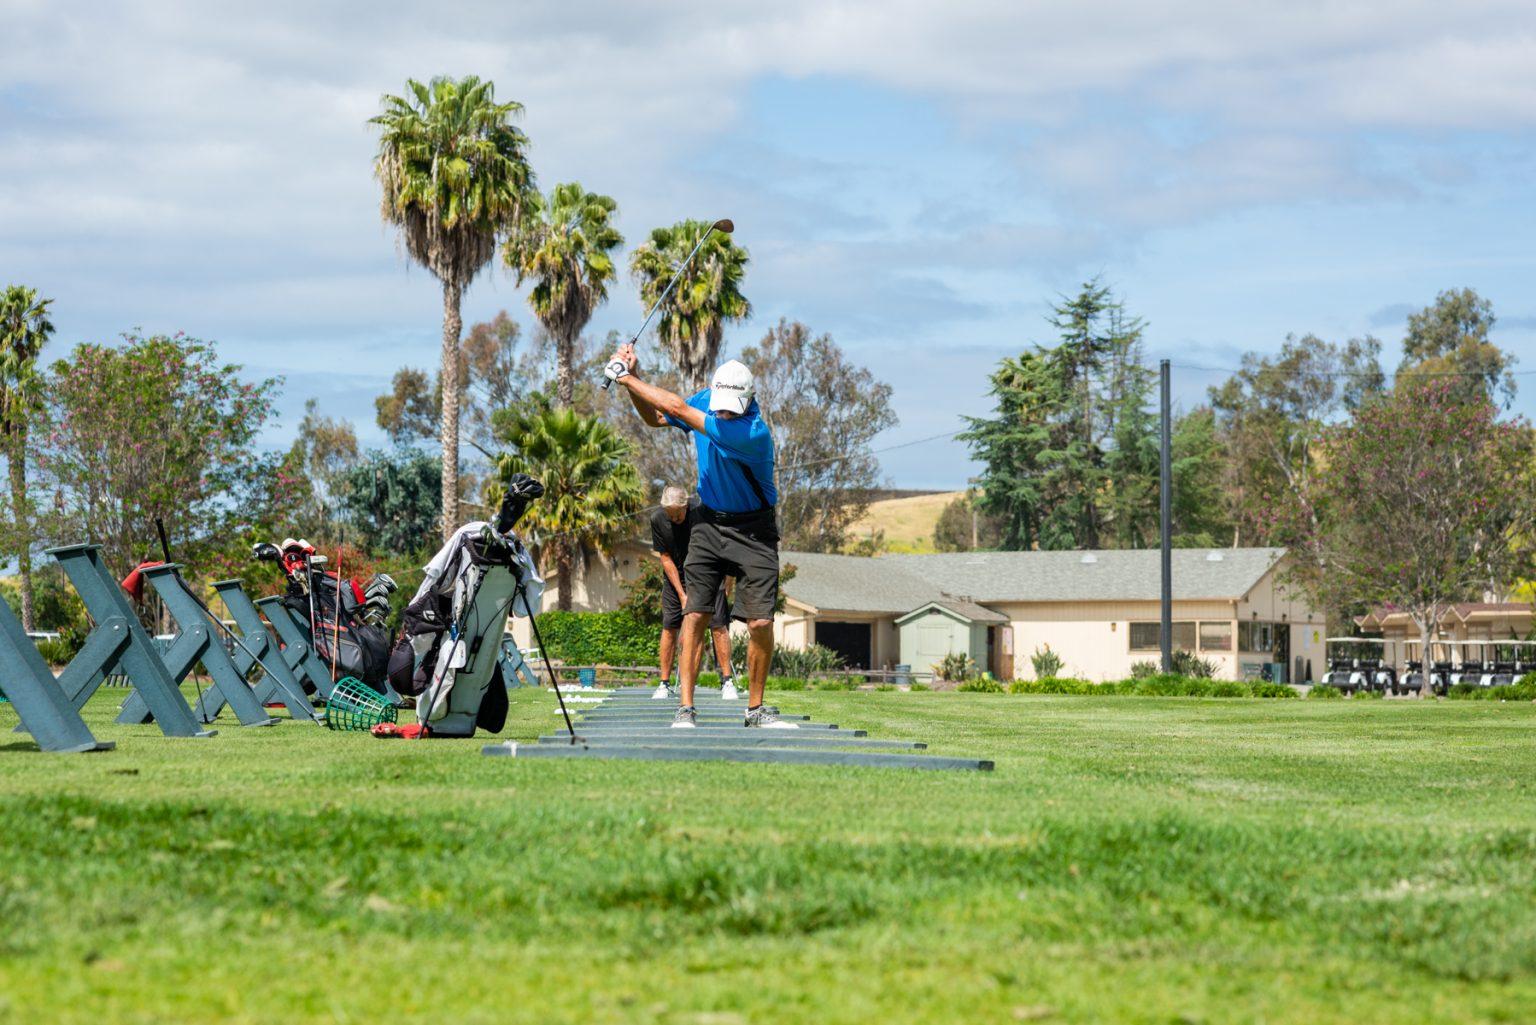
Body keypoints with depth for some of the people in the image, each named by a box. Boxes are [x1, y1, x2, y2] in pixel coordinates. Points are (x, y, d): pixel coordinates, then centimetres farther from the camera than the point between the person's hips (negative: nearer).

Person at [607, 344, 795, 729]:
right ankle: (686, 708, -7)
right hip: (710, 521, 5)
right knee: (694, 614, -7)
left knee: (760, 622, -10)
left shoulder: (755, 432, -28)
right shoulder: (706, 401, -6)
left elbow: (678, 409, -30)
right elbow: (656, 417, 13)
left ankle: (755, 709, 6)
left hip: (753, 529, -5)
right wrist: (632, 379, -4)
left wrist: (628, 378, -24)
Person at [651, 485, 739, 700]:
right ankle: (664, 684, 3)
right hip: (675, 577, 2)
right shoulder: (658, 520, -13)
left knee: (718, 624, -13)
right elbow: (666, 558, -8)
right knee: (669, 626, -4)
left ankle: (727, 682, -9)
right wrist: (682, 594, -12)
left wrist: (726, 586, -17)